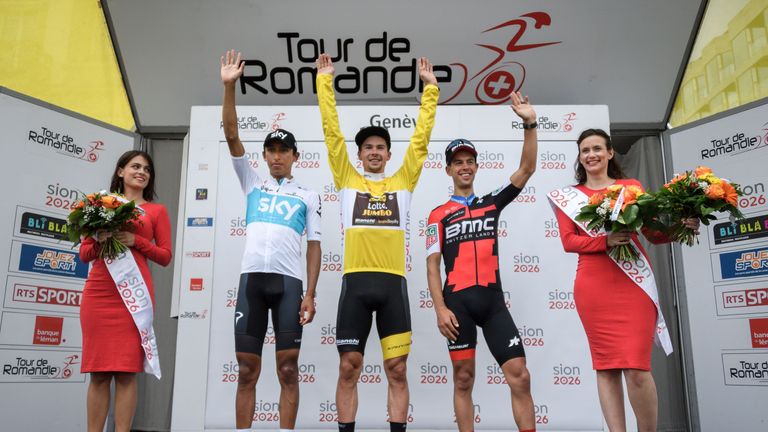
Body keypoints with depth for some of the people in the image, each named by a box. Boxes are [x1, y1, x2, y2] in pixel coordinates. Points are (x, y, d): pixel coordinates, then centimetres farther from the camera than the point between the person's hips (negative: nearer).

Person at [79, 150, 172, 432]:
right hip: (98, 291, 2)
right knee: (98, 371, 2)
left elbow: (165, 257, 6)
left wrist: (135, 241, -8)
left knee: (127, 371, -4)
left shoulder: (157, 210, 12)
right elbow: (84, 254, 16)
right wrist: (99, 241, -5)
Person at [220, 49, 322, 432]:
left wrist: (310, 294, -1)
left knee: (288, 369, 0)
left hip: (289, 281, -1)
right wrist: (229, 86, -1)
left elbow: (314, 245, 9)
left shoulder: (308, 196, 15)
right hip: (252, 277, 1)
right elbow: (231, 135, 9)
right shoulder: (252, 183, 18)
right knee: (247, 370, 3)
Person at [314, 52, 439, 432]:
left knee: (396, 369, 5)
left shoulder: (403, 181, 13)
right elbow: (332, 132, 10)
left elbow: (421, 137, 13)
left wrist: (430, 87, 14)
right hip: (355, 282, 0)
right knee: (348, 368, 4)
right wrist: (325, 81, 9)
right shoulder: (347, 180, 11)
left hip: (392, 282, 1)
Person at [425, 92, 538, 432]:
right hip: (459, 301, -2)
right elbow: (432, 265, 1)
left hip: (493, 300, 2)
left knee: (520, 376, -3)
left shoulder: (492, 203, 14)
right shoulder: (438, 215, 7)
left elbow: (527, 169, 6)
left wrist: (530, 125, -5)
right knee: (464, 379, 4)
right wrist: (440, 308, -9)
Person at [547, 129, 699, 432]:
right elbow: (568, 241, 2)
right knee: (606, 367, 3)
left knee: (636, 368, -7)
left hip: (633, 284, -1)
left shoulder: (632, 187, 12)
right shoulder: (568, 196, 12)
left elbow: (654, 234, 11)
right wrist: (605, 241, -15)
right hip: (593, 288, 1)